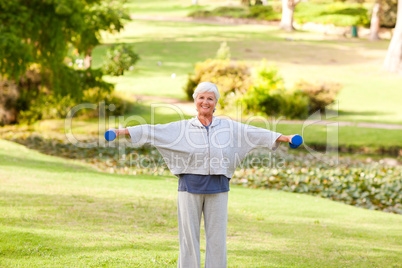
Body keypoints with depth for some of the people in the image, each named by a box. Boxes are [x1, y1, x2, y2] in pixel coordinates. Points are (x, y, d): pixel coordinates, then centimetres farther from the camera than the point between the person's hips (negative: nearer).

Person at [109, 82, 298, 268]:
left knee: (217, 237, 4)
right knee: (188, 236, 1)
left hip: (217, 189, 1)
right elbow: (153, 131, -1)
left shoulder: (229, 127, 7)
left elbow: (254, 133, 7)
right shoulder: (182, 127, 3)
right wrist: (121, 131, -7)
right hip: (190, 186, -1)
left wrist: (285, 138, 1)